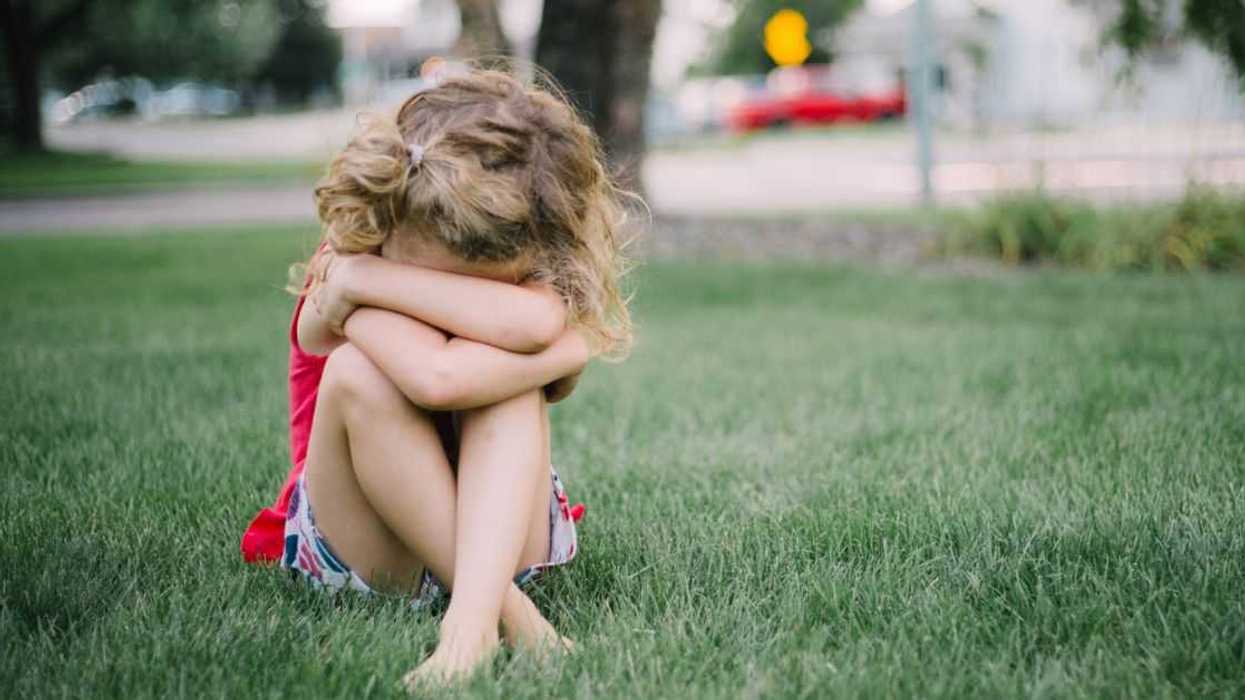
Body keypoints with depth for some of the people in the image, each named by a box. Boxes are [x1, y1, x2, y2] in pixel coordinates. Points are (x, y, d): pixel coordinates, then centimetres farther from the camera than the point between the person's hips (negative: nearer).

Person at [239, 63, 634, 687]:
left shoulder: (530, 266, -13)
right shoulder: (341, 273, -21)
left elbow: (539, 322, -39)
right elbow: (435, 376, -42)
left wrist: (364, 277, -35)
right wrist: (564, 352, -30)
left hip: (503, 531, 2)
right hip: (362, 556, -2)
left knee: (503, 373, -29)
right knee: (358, 373, -33)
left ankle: (471, 620, -43)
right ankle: (509, 611, -36)